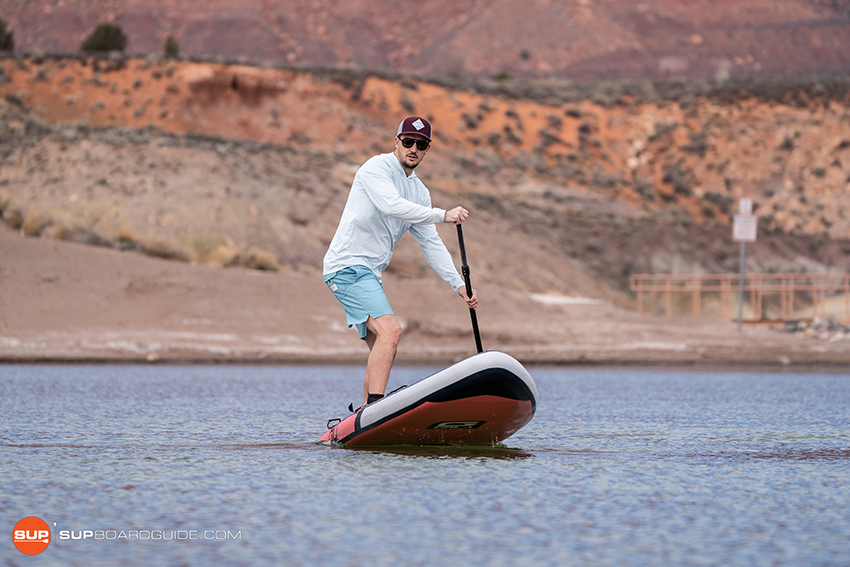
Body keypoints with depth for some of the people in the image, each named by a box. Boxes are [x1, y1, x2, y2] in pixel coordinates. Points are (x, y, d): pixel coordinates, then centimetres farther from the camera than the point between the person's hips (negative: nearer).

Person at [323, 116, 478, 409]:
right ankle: (375, 405, -31)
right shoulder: (377, 168, -8)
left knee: (382, 350, 12)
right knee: (390, 330, -24)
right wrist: (443, 215, -32)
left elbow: (431, 243, 15)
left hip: (369, 274, 10)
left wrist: (459, 284, 5)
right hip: (348, 265, -10)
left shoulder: (420, 192, 17)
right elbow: (392, 206, -27)